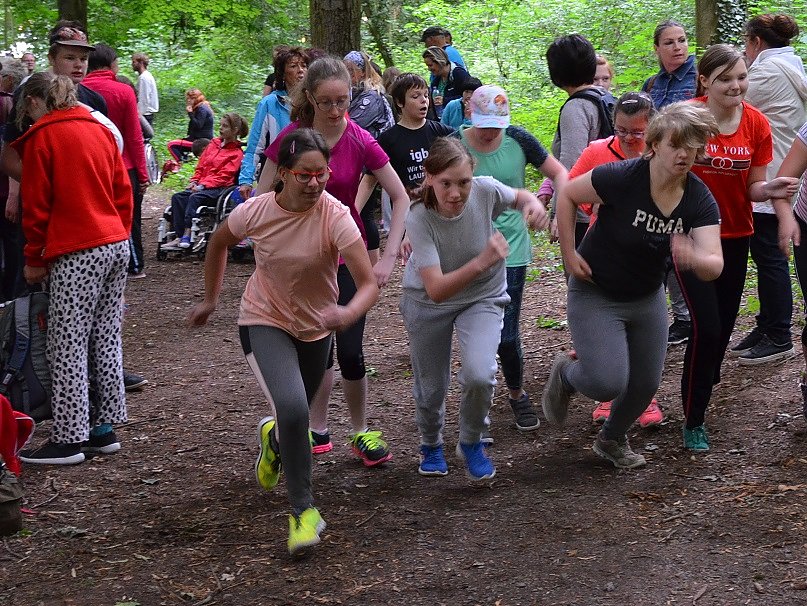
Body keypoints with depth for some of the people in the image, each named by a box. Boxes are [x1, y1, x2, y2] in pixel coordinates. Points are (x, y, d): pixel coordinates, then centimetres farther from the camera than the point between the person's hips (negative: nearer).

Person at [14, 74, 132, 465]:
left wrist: (34, 258, 1)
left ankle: (69, 438, 0)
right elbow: (123, 191, 13)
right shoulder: (98, 129, 14)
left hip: (76, 253, -7)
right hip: (116, 245, 7)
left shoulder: (42, 137, -6)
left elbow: (36, 205, -7)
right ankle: (104, 428, 17)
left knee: (68, 345, -2)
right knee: (106, 338, 12)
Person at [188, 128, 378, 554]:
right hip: (264, 322, -2)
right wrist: (210, 299, 10)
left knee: (296, 415, 20)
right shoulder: (255, 212, -19)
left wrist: (350, 313, -51)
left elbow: (369, 284, -31)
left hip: (315, 328, 2)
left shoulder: (334, 216, -25)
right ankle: (302, 510, -12)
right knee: (292, 408, -26)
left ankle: (272, 439, 60)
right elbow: (218, 244, 5)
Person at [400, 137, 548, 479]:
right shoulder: (419, 218, -31)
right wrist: (481, 262, -52)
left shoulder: (485, 191, -25)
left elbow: (520, 197, 1)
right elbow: (436, 290, -38)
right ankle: (431, 445, 46)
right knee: (430, 388, 11)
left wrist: (533, 205, -23)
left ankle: (471, 444, 8)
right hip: (427, 302, 0)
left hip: (482, 297, 1)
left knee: (479, 375, -23)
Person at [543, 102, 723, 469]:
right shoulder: (621, 177, -27)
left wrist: (693, 258, -46)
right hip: (595, 293, -5)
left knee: (646, 384, 13)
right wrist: (569, 254, -15)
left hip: (647, 297, 5)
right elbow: (567, 195, -12)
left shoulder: (700, 200, -15)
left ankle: (612, 439, 44)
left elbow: (714, 266, -23)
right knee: (608, 383, -18)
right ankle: (566, 372, 19)